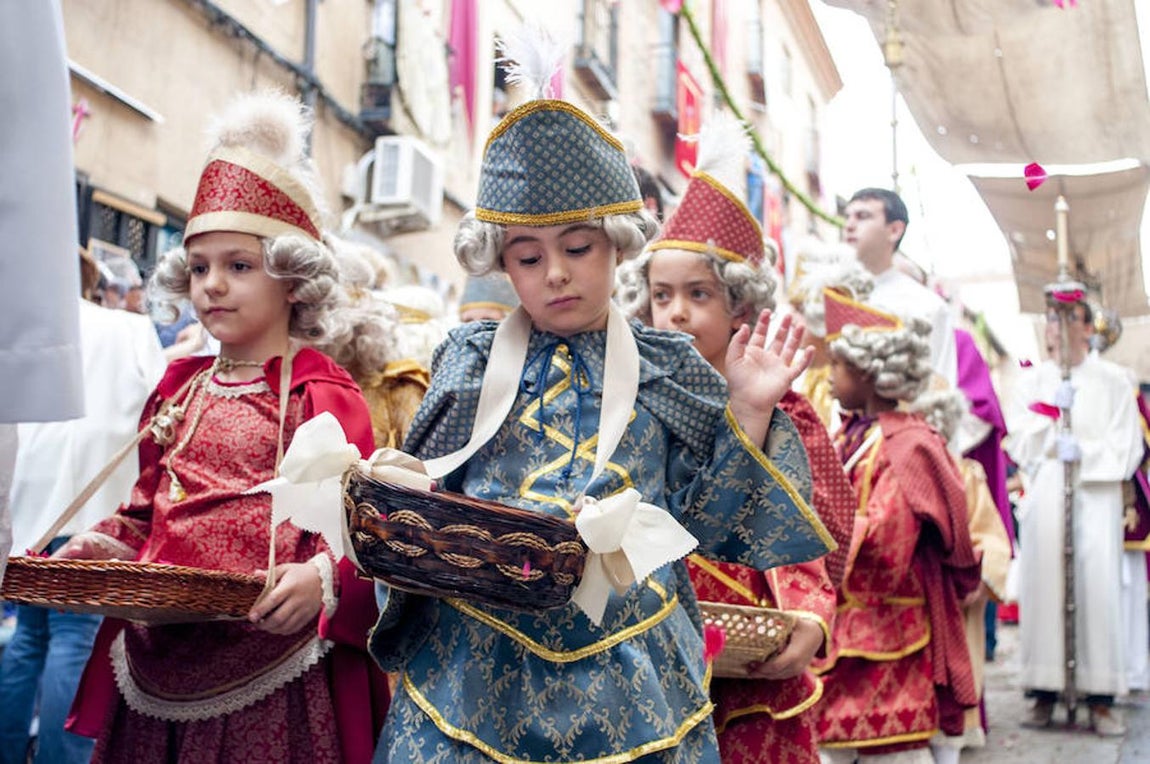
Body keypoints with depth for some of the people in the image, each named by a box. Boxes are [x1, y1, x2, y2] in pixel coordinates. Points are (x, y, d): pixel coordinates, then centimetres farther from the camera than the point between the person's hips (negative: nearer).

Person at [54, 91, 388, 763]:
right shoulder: (180, 386, 13)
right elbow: (149, 512, 18)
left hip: (269, 661, -5)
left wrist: (320, 577, -26)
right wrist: (103, 546, 0)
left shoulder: (324, 393, -4)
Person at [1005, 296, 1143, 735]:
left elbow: (1127, 448, 4)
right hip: (1044, 496, 1)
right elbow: (1018, 443, 6)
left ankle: (1100, 698, -6)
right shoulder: (1031, 380, 16)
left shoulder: (1113, 381, 11)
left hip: (1096, 495, -1)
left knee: (1097, 584, -11)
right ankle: (1044, 694, -3)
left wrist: (1084, 451, -9)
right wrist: (1051, 409, -7)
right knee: (1042, 583, -8)